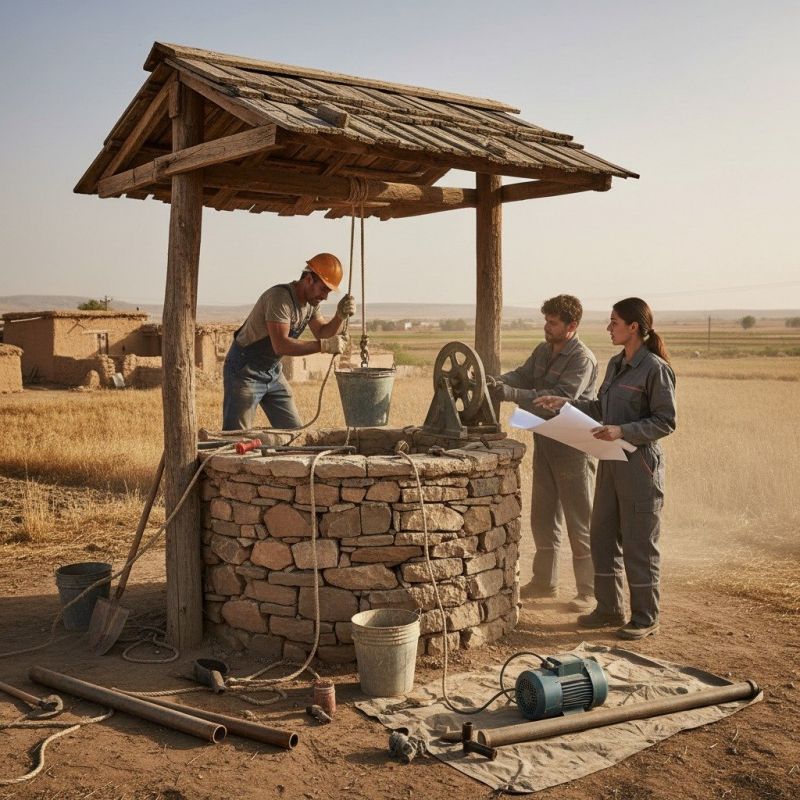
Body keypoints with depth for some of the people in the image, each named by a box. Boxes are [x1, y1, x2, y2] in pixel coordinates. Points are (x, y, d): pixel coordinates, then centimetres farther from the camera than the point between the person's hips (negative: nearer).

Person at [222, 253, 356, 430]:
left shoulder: (311, 302, 2)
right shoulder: (280, 297, -25)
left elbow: (323, 333, 4)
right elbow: (280, 346, -33)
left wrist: (340, 316, -13)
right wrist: (323, 346, -35)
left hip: (273, 372, 9)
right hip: (244, 371, -8)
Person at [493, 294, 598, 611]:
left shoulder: (582, 359, -17)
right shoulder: (543, 350, 10)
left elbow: (560, 398, -27)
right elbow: (523, 375, 6)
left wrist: (511, 394, -31)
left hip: (572, 446, -8)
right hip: (545, 442, 8)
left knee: (579, 522, -1)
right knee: (542, 517, 16)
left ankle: (589, 591, 9)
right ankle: (544, 582, 29)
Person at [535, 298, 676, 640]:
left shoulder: (655, 369, -14)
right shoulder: (616, 364, 10)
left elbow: (665, 422, -15)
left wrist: (622, 431, -23)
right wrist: (566, 404, 8)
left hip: (640, 464, -8)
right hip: (611, 462, 8)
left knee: (638, 544, 1)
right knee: (602, 538, 13)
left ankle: (645, 618, 15)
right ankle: (609, 608, 27)